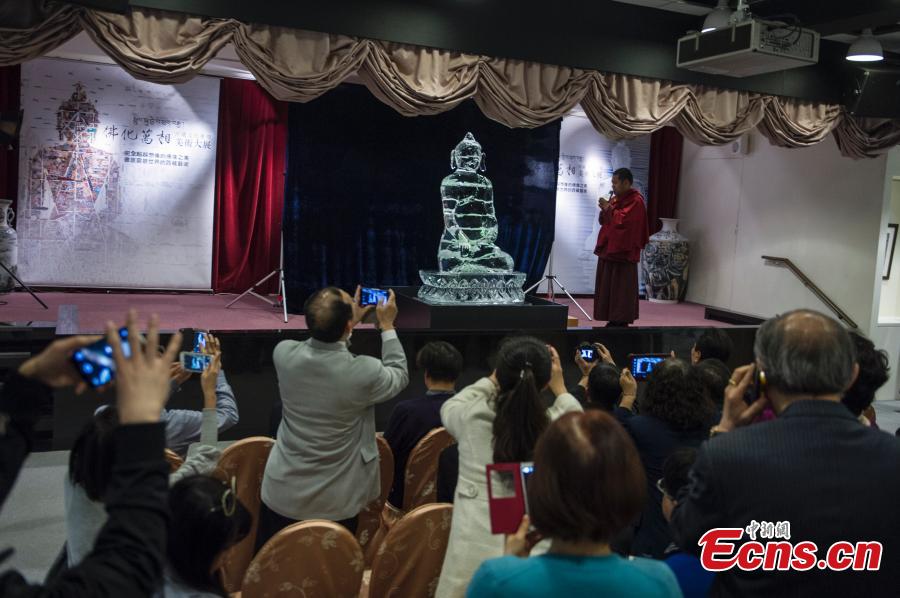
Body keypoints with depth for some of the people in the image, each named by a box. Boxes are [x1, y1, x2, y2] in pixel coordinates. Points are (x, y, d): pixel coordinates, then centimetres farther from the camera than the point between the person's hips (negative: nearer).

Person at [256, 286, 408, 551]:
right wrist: (387, 326, 7)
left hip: (282, 494, 3)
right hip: (335, 503, -2)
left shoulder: (284, 353, -16)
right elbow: (399, 376, -1)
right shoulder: (365, 372, -26)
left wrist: (349, 316, 15)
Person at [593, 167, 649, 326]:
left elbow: (624, 220, -22)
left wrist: (609, 209, -12)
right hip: (609, 249, 9)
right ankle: (613, 320, 14)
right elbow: (604, 221, 18)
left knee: (621, 289, -6)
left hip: (623, 252, -9)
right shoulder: (616, 199, 16)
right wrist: (604, 210, -1)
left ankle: (621, 322, -1)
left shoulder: (636, 201, -9)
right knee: (608, 288, 8)